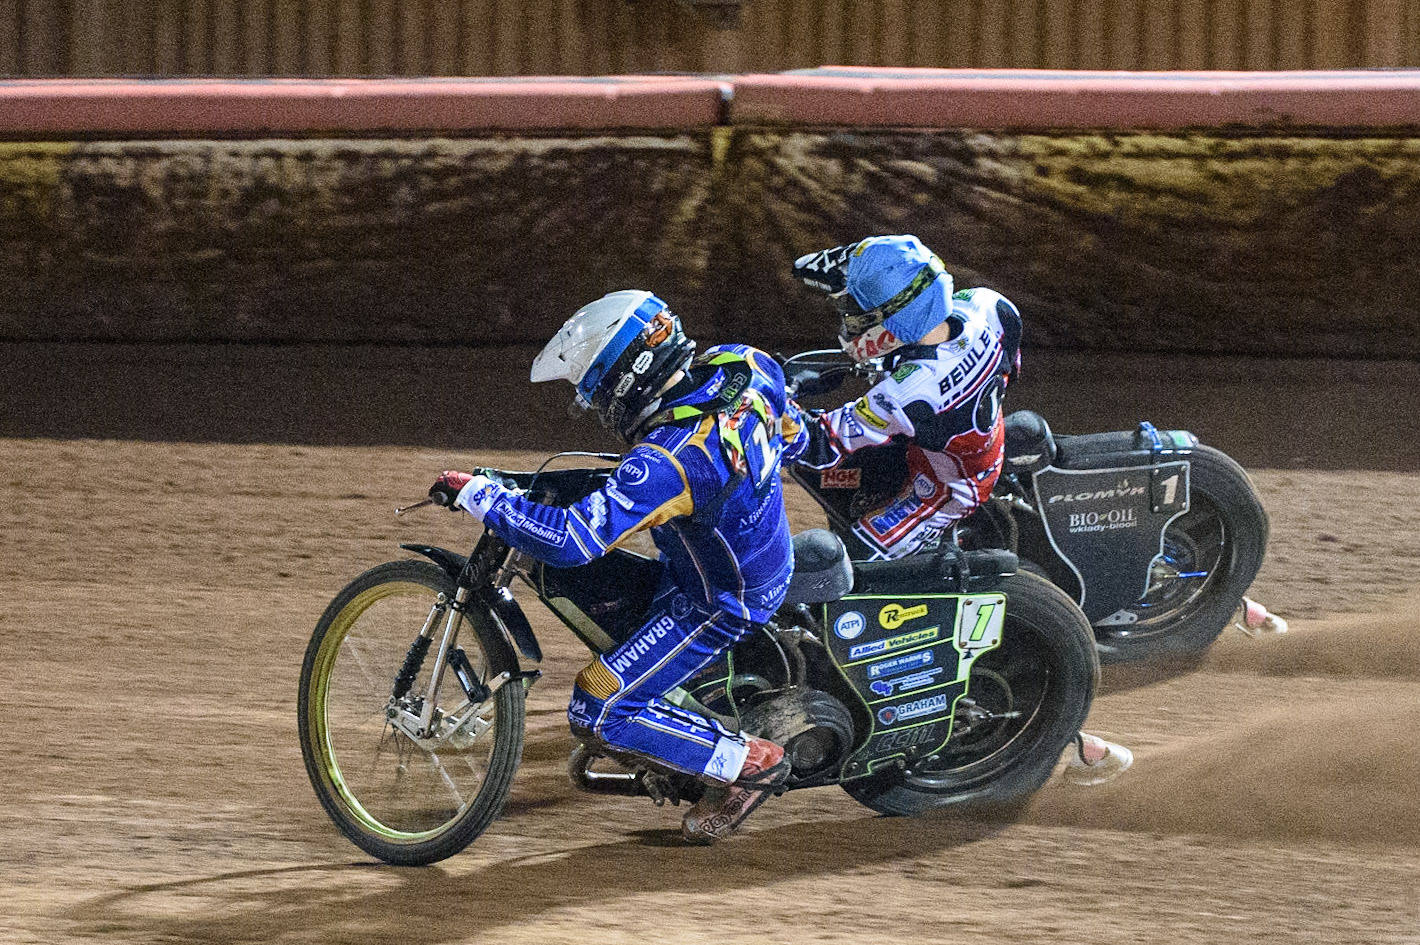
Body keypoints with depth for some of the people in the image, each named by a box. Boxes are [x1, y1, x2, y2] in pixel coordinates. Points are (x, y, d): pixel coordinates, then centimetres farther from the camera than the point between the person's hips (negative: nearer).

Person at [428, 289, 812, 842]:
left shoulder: (669, 460, -34)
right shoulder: (737, 366, -11)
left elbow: (571, 541, -38)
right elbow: (792, 437, 9)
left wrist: (478, 496, -29)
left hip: (720, 605, -9)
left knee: (597, 712, -7)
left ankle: (751, 763, 2)